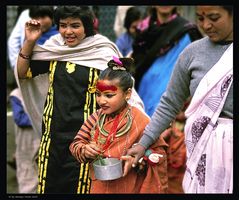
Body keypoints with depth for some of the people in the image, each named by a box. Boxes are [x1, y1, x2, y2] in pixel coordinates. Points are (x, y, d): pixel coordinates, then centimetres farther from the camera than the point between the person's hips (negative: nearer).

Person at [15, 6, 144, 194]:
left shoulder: (103, 54, -4)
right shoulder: (53, 50, 7)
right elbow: (22, 73, 14)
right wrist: (29, 42, 3)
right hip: (54, 135, 4)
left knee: (80, 186, -2)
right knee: (49, 185, 9)